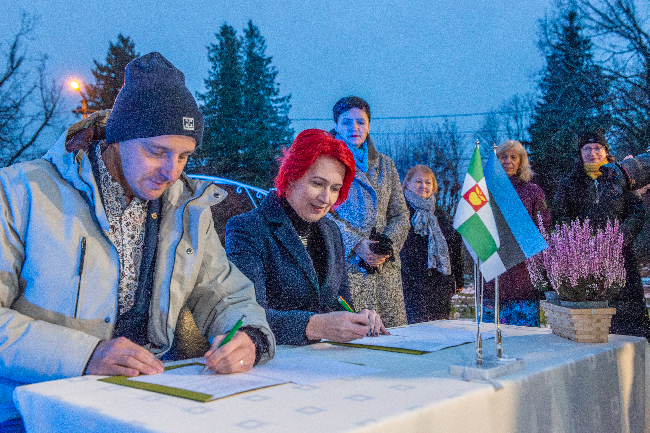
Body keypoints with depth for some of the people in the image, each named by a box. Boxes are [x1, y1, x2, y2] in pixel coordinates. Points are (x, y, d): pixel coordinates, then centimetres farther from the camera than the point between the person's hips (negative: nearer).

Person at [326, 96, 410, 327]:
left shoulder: (385, 165, 19)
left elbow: (400, 214, 15)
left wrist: (387, 244, -5)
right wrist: (355, 244, -15)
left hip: (385, 266, 5)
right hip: (344, 262, -4)